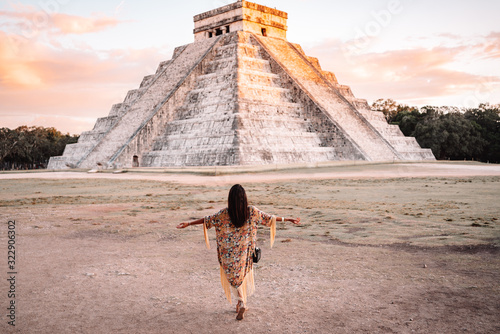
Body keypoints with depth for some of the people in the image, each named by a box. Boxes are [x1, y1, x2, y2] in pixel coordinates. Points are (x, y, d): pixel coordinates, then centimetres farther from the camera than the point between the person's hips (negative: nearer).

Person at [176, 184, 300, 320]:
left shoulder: (224, 214, -15)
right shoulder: (252, 211, -12)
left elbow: (208, 220, -9)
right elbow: (269, 218, -5)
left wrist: (189, 224, 1)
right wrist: (288, 219, 6)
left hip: (230, 253, -1)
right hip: (245, 252, 2)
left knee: (234, 275, 14)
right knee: (243, 274, 19)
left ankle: (242, 302, 1)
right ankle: (241, 303, 26)